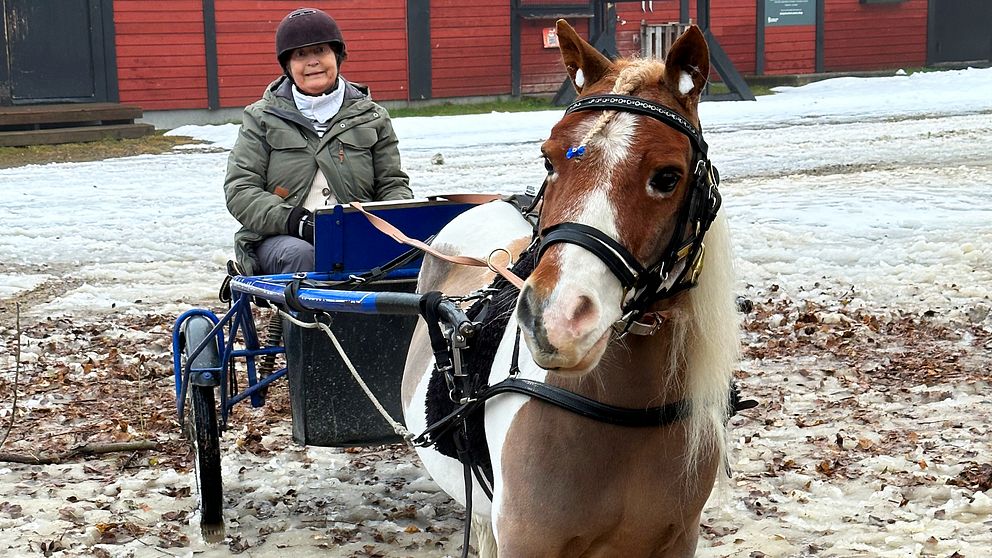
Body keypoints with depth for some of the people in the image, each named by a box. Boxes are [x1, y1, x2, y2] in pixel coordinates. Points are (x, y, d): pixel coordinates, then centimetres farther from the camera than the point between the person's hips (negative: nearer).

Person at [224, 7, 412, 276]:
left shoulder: (372, 117, 17)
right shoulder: (262, 118, 12)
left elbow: (393, 184, 17)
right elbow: (239, 189, 3)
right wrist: (292, 219, -16)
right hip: (277, 239, -1)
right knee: (301, 254, -36)